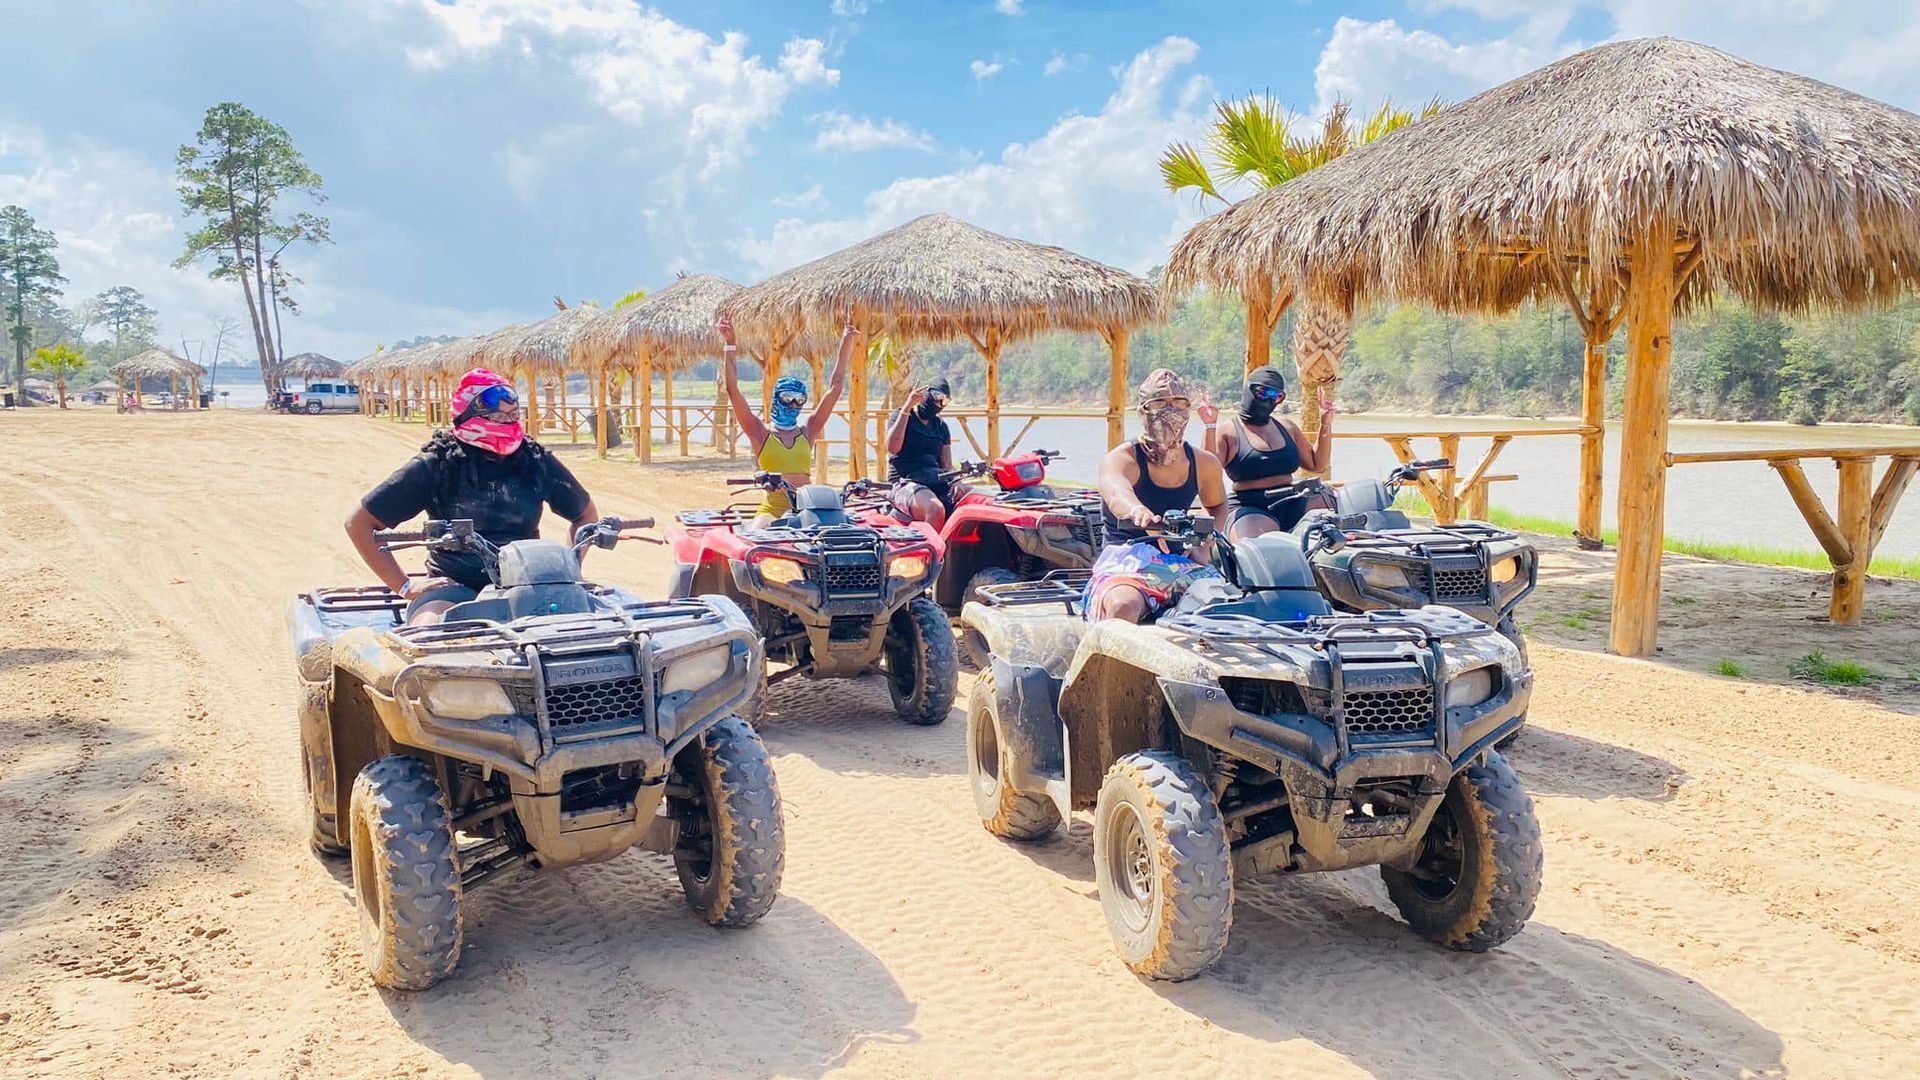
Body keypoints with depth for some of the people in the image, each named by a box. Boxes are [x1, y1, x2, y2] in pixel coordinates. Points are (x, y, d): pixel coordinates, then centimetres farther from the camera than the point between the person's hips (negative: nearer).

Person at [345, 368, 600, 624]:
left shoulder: (536, 460, 7)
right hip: (453, 585, -2)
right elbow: (360, 523, 4)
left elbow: (586, 514, 22)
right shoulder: (435, 466, -1)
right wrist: (405, 586, -1)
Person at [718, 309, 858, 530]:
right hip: (771, 510, -3)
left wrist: (845, 344, 11)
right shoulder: (760, 434, 8)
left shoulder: (807, 432, 15)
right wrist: (730, 345, -7)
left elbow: (835, 388, 14)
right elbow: (733, 391, -1)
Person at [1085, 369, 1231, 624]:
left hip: (1182, 562, 4)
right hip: (1126, 561, -4)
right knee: (1124, 607, -37)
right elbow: (1116, 493, -31)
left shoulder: (1205, 464, 11)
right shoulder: (1121, 458, -6)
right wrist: (1137, 510, -56)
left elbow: (1218, 504, 32)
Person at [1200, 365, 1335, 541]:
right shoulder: (1227, 431, 3)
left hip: (1291, 506, 6)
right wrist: (1210, 427, -18)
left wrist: (1326, 424, 16)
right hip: (1248, 508, -6)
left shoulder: (1286, 427, 20)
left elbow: (1316, 464, 25)